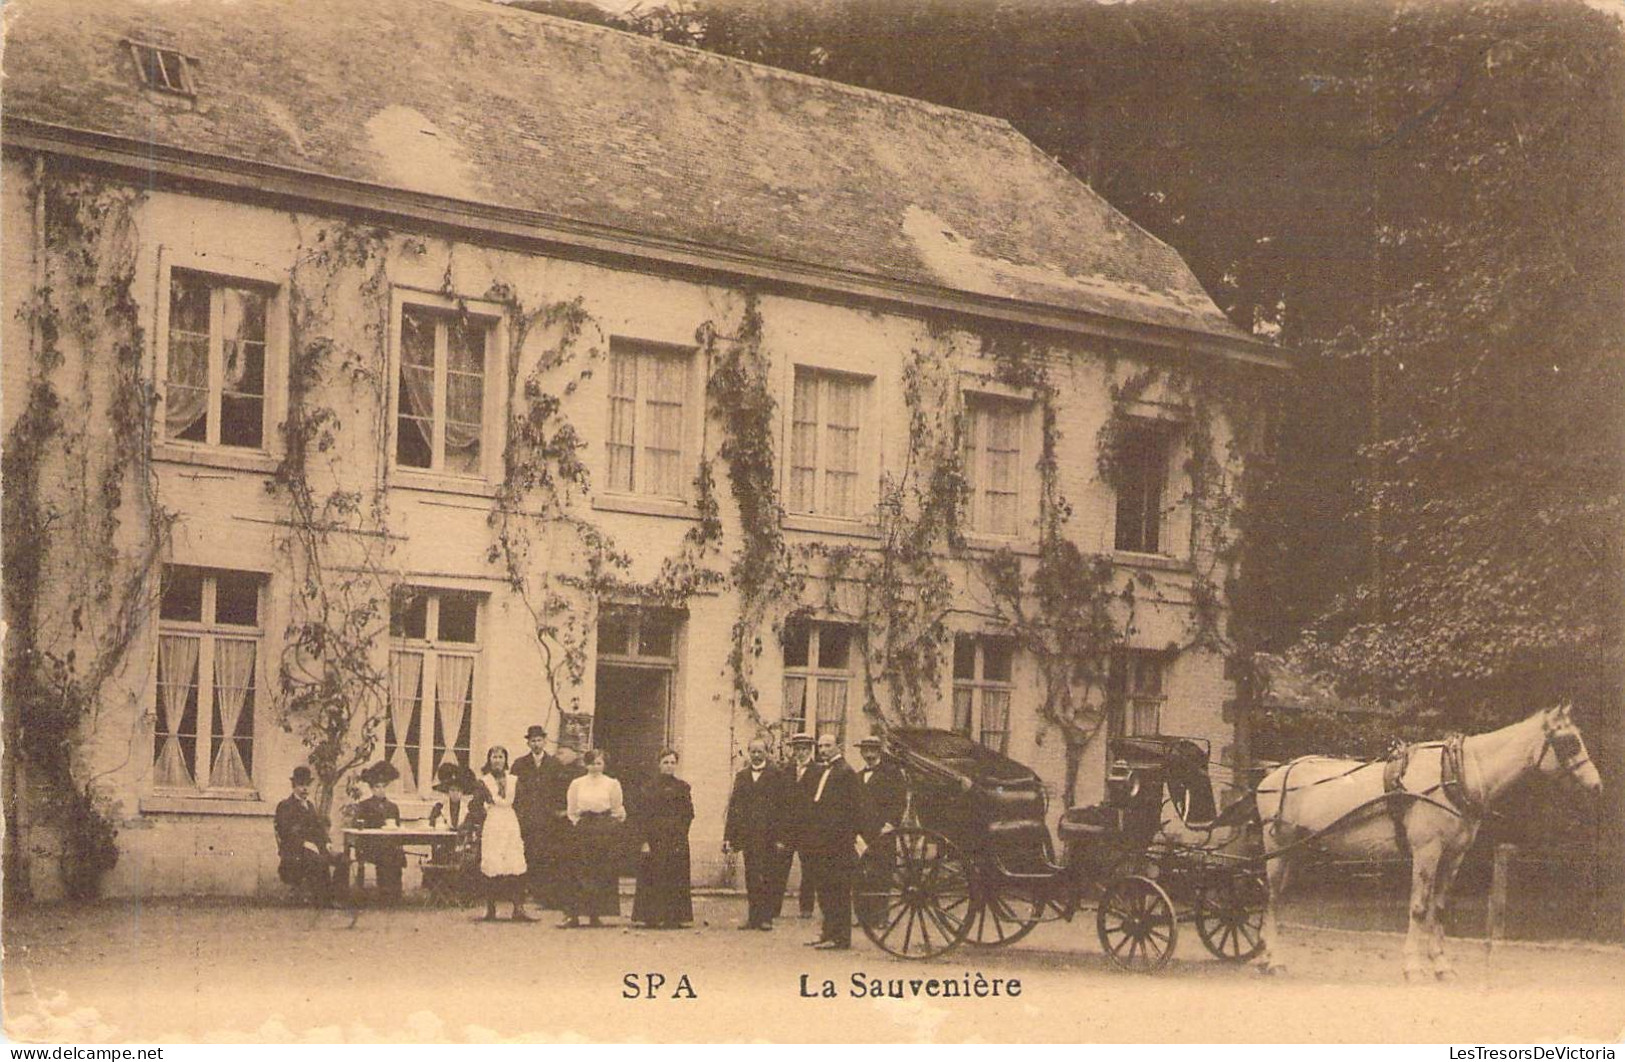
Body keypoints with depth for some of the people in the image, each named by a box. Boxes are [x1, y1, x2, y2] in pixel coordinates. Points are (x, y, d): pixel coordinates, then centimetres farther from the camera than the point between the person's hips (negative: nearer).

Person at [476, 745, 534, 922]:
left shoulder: (513, 781, 14)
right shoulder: (484, 781, 7)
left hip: (511, 825, 2)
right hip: (491, 826, -2)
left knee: (516, 867, -7)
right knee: (492, 869, -7)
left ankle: (518, 909, -7)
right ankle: (490, 910, -1)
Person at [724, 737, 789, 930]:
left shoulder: (777, 776, 1)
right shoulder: (742, 776, 14)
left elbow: (784, 808, -3)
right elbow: (733, 807, 12)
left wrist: (781, 838, -11)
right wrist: (728, 836, 4)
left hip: (769, 835, -4)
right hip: (748, 834, 4)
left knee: (769, 878, -3)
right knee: (751, 879, 4)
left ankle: (766, 918, 1)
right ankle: (752, 918, 6)